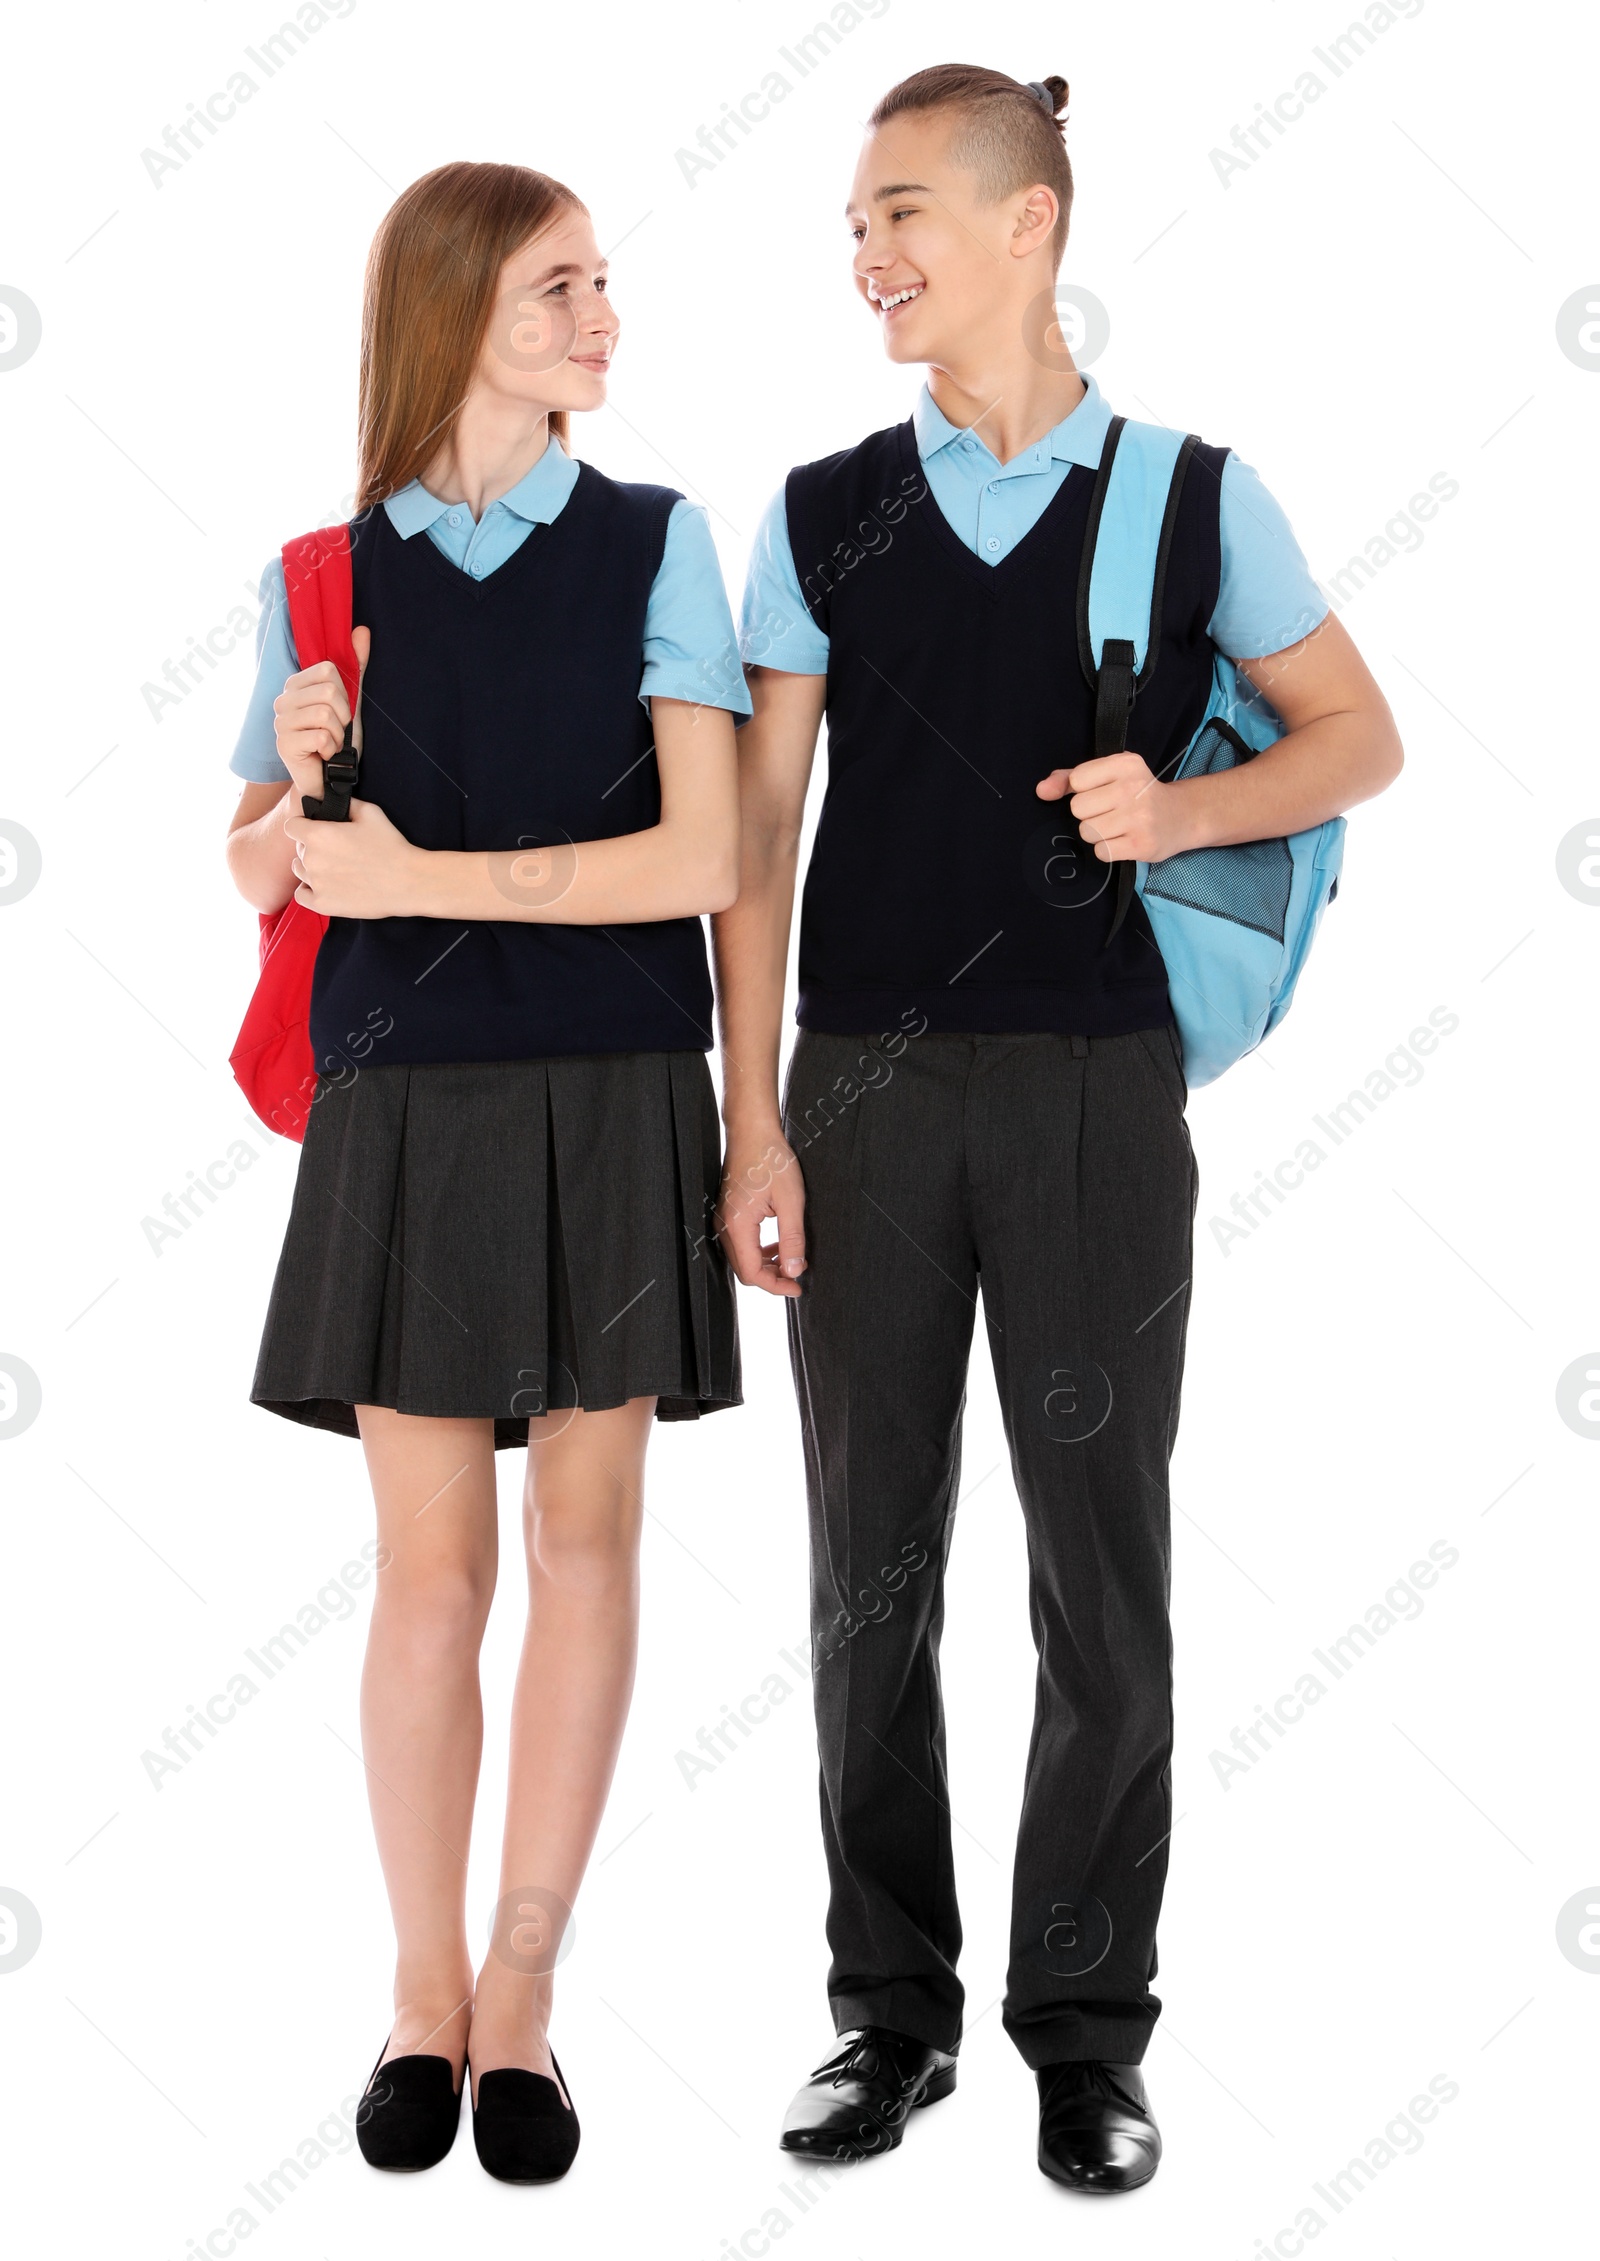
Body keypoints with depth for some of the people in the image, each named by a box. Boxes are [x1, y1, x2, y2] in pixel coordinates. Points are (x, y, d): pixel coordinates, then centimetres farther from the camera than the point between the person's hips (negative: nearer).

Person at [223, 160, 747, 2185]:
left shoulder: (651, 545, -1)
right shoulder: (329, 572, 4)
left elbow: (702, 858, -10)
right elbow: (260, 877, 9)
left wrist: (414, 876, -12)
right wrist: (303, 779, -12)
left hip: (611, 1101, 0)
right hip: (406, 1107, 1)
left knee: (585, 1541, 4)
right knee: (430, 1566, 3)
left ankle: (519, 1996, 16)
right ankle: (423, 1986, 19)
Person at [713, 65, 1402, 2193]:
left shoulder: (1197, 497, 3)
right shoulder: (821, 514, 6)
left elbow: (1360, 738, 8)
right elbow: (757, 830, 4)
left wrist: (1180, 808, -12)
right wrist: (752, 1123, -3)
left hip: (1098, 1084, -1)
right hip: (864, 1084, 2)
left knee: (1101, 1571, 3)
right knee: (874, 1568, 6)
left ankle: (1087, 2028, 16)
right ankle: (892, 2006, 20)